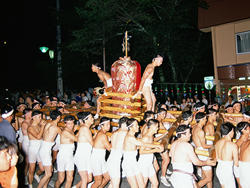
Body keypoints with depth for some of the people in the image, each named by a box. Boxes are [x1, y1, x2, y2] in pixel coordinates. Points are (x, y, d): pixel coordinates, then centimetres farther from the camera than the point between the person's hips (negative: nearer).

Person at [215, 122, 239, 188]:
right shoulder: (233, 145, -20)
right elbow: (236, 163, -11)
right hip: (228, 171, -7)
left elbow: (217, 158, 7)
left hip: (219, 169, 7)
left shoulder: (217, 143, -2)